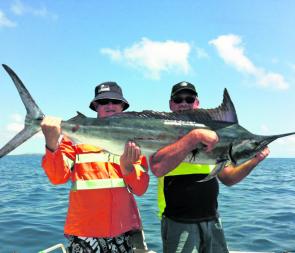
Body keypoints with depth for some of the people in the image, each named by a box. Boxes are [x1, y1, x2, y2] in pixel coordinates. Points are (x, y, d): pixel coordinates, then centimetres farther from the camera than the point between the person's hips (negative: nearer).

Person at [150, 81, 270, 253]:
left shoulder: (212, 135, 11)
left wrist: (254, 162, -3)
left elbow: (227, 178, 12)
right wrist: (195, 136, -31)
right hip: (179, 223, -5)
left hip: (212, 220, 5)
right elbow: (157, 168, -27)